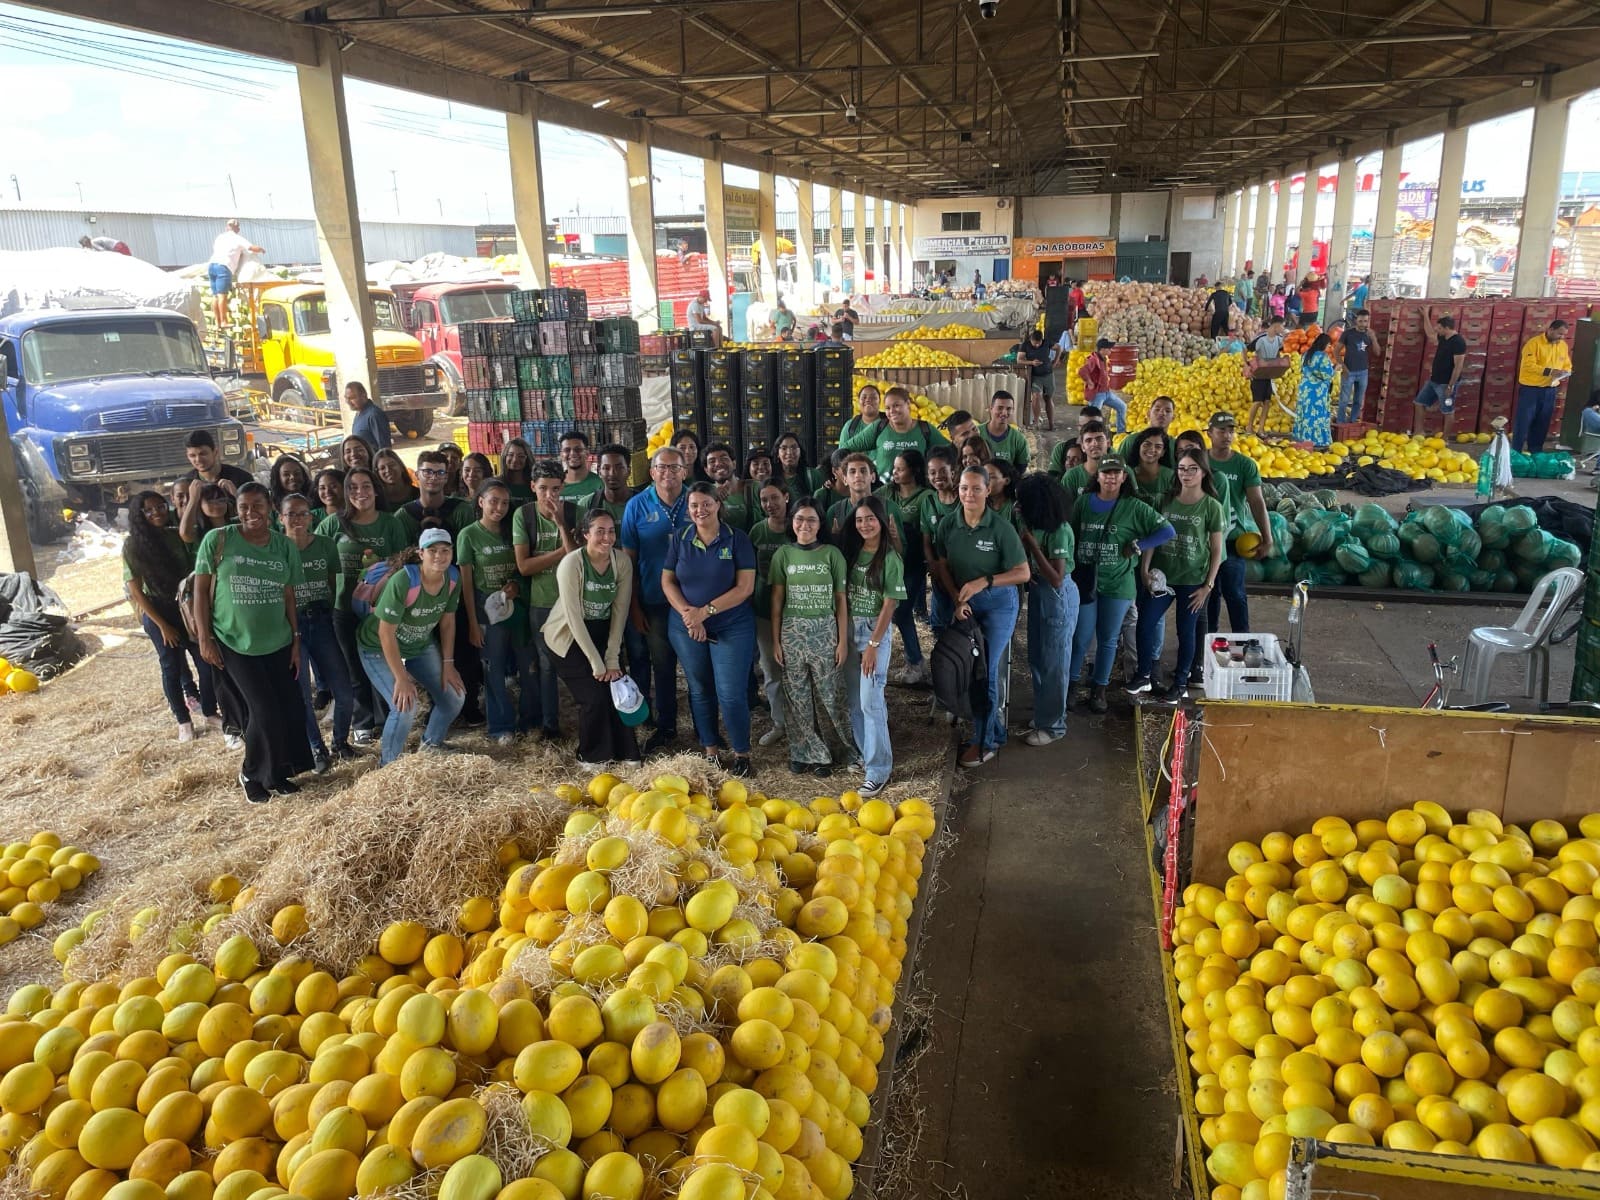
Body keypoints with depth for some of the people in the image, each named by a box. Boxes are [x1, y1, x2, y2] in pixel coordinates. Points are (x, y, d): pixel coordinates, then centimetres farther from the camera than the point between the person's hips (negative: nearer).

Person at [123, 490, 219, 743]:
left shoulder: (177, 537, 0)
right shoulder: (133, 546, -8)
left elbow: (193, 572, 4)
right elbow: (135, 590, -8)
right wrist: (163, 625, -10)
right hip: (158, 613, -3)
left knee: (206, 661, 3)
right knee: (172, 667, 7)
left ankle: (210, 714, 20)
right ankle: (184, 720, 22)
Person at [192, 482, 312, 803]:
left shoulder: (285, 546, 3)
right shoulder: (217, 540, -6)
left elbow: (289, 595, 9)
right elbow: (201, 589, -4)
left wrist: (296, 639, 7)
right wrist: (205, 638, -9)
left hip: (277, 644, 4)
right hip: (233, 644, -4)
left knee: (291, 709, 5)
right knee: (265, 711, -7)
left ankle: (275, 772, 27)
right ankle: (253, 774, 17)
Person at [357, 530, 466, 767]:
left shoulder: (453, 578, -15)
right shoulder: (402, 582, -33)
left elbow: (447, 622, -2)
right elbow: (386, 633, -29)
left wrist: (448, 664, -3)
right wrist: (401, 678, -26)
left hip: (421, 645, 6)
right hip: (379, 648, -6)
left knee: (454, 698, 4)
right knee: (405, 707, -20)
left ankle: (431, 745, 33)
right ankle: (390, 764, 6)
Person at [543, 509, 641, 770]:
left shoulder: (622, 561, -10)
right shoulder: (571, 563, -21)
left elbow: (620, 610, -7)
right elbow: (574, 617, -21)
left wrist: (612, 657, -11)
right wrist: (596, 662, -20)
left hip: (603, 633, 4)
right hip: (569, 636, -4)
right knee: (594, 696, -9)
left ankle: (624, 751, 14)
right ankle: (591, 756, 12)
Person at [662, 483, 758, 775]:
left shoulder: (737, 539, -7)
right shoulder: (679, 538, 2)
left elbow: (745, 587, -12)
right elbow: (667, 581, 2)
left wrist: (705, 611, -17)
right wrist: (687, 614, -14)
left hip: (732, 628, -3)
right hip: (686, 628, 3)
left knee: (731, 694, -5)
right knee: (700, 691, 13)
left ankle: (741, 753, 14)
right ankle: (709, 749, 28)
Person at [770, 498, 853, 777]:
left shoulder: (832, 554, -1)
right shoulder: (784, 554, 2)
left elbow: (841, 600, 0)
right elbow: (776, 600, 4)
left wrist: (843, 640, -3)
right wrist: (775, 640, 1)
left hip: (825, 631, -1)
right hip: (792, 631, 2)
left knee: (830, 695, 3)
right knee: (797, 697, 6)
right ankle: (803, 753, 18)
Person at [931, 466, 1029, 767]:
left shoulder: (1001, 528, -17)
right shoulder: (947, 525, -6)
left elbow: (1023, 573, -14)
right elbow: (942, 567, 2)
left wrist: (984, 581, -23)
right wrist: (957, 599, -10)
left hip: (998, 603, -4)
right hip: (962, 602, 4)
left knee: (986, 670, -2)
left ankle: (984, 741, 15)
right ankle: (995, 727, 30)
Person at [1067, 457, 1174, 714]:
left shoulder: (1134, 507, -3)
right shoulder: (1083, 502, 3)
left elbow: (1167, 531, -3)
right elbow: (1070, 536, 9)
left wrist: (1136, 546, -8)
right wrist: (1069, 572, 2)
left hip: (1117, 585, 0)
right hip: (1084, 581, 0)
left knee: (1108, 640, 9)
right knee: (1081, 638, 0)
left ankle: (1099, 689, 21)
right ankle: (1073, 684, 16)